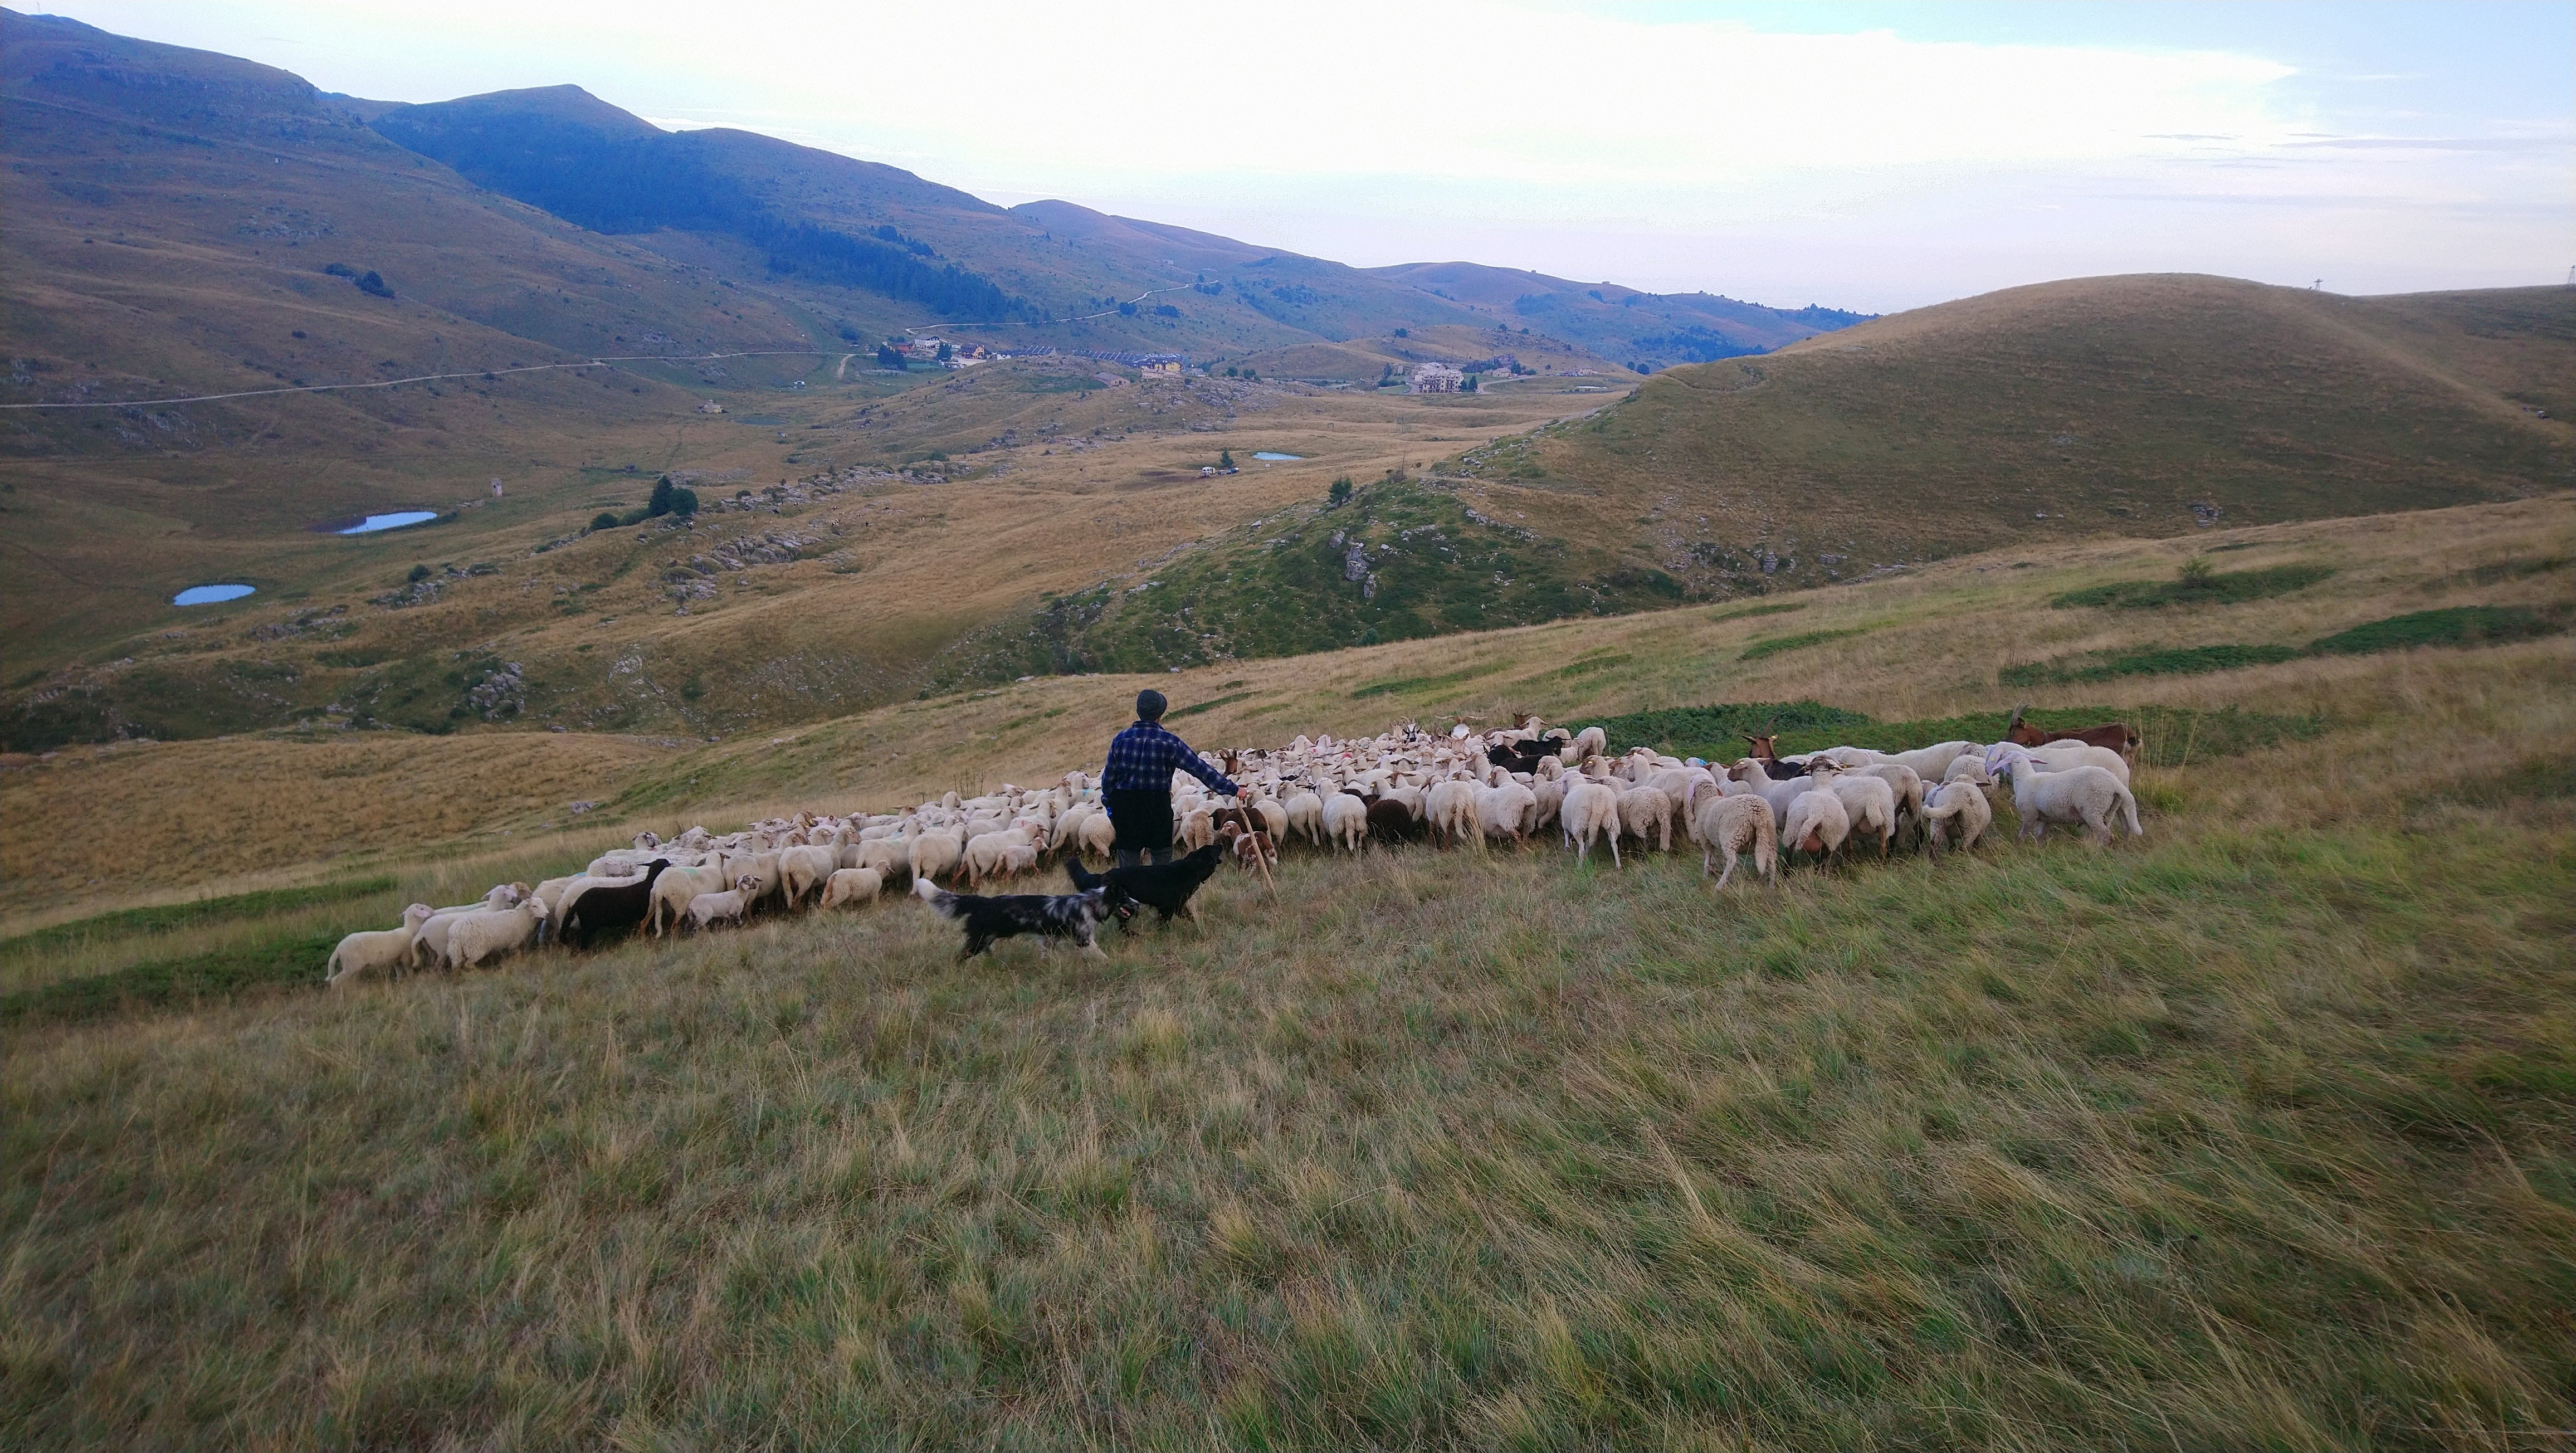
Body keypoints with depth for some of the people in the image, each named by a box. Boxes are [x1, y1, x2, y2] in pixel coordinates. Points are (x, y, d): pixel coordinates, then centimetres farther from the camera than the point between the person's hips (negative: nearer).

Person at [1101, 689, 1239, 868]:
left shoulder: (1120, 740, -2)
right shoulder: (1169, 743, -10)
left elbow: (1109, 778, 5)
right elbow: (1201, 769, -8)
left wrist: (1109, 806, 20)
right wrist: (1232, 789, -2)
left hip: (1124, 808, 2)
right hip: (1158, 809, -2)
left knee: (1127, 863, 10)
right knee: (1162, 861, 12)